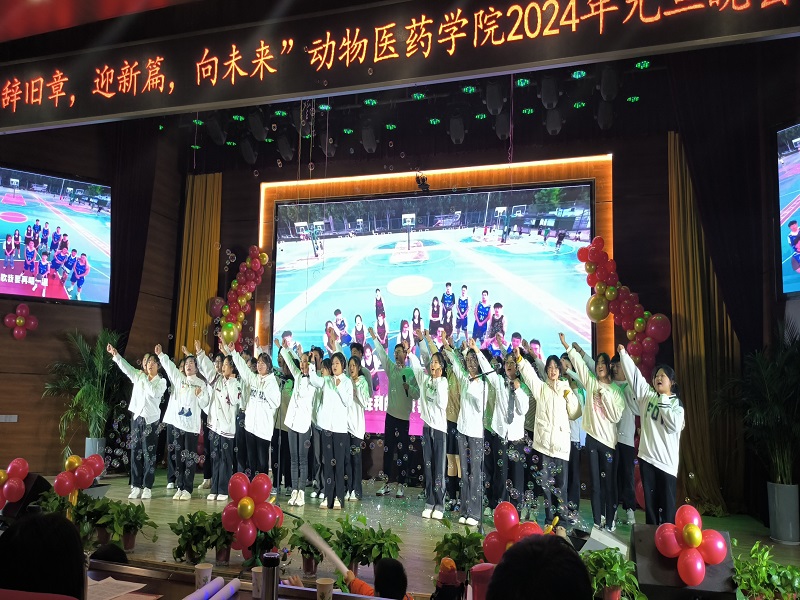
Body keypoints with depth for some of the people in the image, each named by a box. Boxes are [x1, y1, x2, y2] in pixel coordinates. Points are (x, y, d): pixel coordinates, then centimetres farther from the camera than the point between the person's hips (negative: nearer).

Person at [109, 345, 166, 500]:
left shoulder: (161, 382, 0)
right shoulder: (139, 376, 9)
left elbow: (153, 392, -19)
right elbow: (126, 367, -2)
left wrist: (145, 379, -12)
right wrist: (115, 354, -12)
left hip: (151, 420, -3)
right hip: (136, 417, 3)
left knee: (148, 453, -2)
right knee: (135, 452, 4)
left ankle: (147, 487, 2)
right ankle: (136, 486, 9)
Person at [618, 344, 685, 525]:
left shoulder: (676, 403, 2)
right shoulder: (647, 394, 9)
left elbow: (674, 425, -14)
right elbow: (633, 374, 5)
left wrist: (663, 403, -10)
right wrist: (623, 353, 1)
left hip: (666, 461, -3)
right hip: (647, 457, 3)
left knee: (667, 505, -1)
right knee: (650, 502, 9)